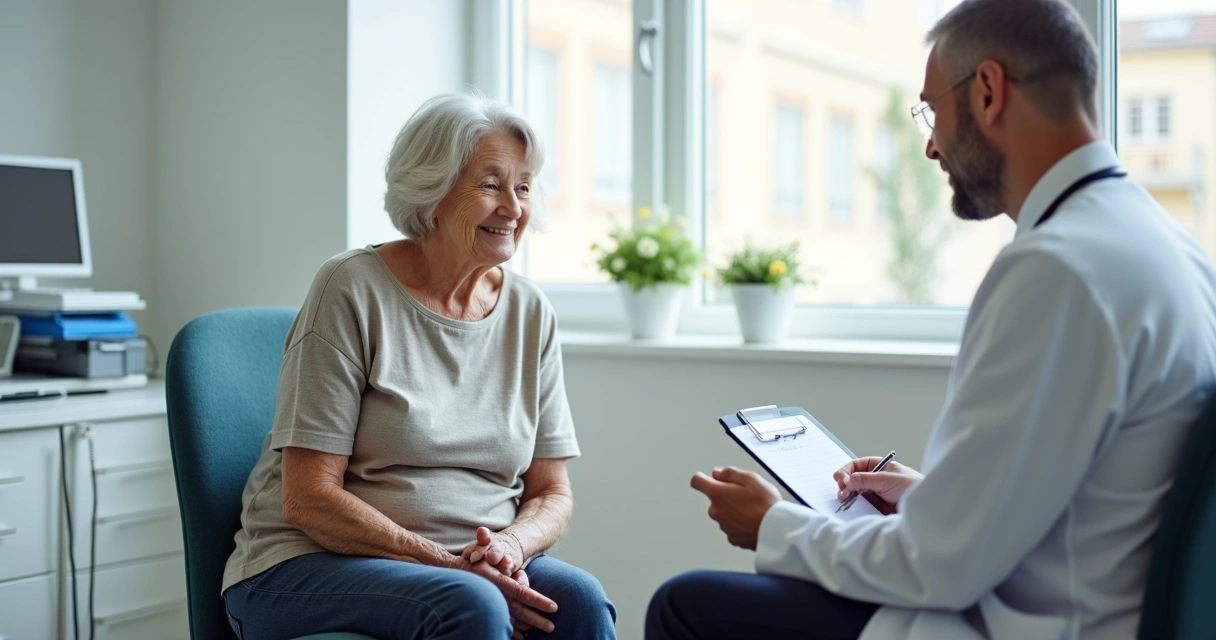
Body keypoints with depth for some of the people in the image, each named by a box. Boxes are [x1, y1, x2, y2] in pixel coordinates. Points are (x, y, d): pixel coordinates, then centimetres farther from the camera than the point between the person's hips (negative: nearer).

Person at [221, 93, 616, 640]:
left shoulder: (529, 312, 5)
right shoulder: (352, 290, -9)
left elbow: (551, 494, 9)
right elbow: (308, 499, -13)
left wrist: (510, 546, -14)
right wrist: (452, 565, -21)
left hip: (475, 564, 5)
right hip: (312, 564, -4)